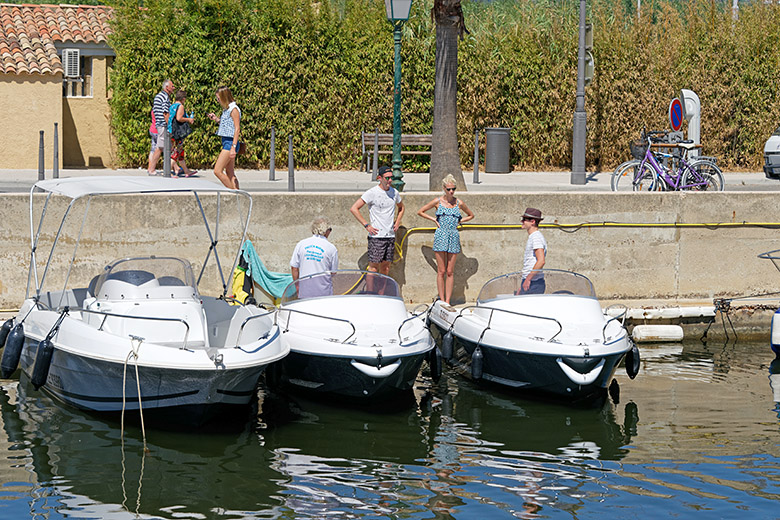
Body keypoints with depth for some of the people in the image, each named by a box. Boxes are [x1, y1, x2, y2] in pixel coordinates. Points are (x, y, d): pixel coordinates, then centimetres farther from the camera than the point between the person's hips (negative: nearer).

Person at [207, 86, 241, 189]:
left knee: (217, 171, -12)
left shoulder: (234, 109, -12)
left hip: (230, 142, -10)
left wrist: (233, 147, -22)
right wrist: (216, 119, 13)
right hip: (226, 142, 10)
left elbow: (237, 129, -16)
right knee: (230, 174, 9)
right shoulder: (226, 109, 15)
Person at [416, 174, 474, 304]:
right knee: (441, 271, -2)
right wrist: (434, 219, 2)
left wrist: (459, 221, 7)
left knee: (450, 272, 1)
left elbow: (471, 215, 22)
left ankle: (448, 301, 3)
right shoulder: (438, 201, 2)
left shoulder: (459, 203, 6)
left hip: (454, 238, 1)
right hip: (440, 237, -1)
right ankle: (442, 300, 2)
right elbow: (420, 212, 11)